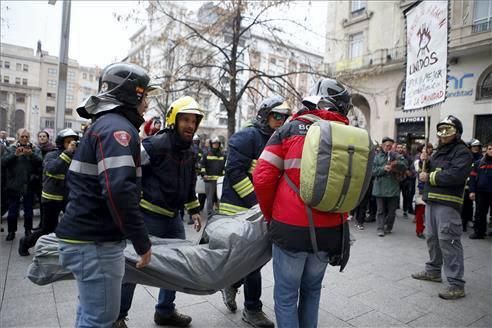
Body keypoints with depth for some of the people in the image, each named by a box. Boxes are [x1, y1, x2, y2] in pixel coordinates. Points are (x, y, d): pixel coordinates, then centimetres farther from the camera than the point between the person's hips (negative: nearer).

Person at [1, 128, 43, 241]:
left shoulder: (35, 149, 3)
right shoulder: (11, 149, 3)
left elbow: (40, 162, -10)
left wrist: (31, 154, -27)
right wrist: (15, 154, -22)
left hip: (29, 185, 0)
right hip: (14, 185, 0)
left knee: (28, 210, 11)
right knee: (12, 211, 7)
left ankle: (28, 230, 25)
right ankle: (11, 231, 23)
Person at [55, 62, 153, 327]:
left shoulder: (104, 123, 17)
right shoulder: (117, 127, -16)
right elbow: (119, 190, -29)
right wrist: (142, 242, -21)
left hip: (85, 236, 10)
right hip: (96, 242, -10)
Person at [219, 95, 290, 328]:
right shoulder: (246, 137, -13)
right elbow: (234, 172, -20)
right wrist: (255, 202, -21)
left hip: (259, 210, 8)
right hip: (238, 209, -8)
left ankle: (231, 285, 40)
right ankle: (252, 309, 19)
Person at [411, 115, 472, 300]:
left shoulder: (462, 152, -7)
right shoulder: (439, 151, 20)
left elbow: (456, 175, -22)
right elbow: (425, 173, 21)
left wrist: (430, 177, -14)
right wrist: (423, 163, 0)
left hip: (448, 203, -9)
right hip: (431, 201, 9)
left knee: (448, 240, -9)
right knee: (431, 237, 16)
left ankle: (456, 284, -1)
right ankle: (433, 271, 32)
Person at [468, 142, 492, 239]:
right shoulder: (479, 163, 5)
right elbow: (473, 177, 3)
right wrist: (472, 191, -4)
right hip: (481, 192, 1)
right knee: (480, 213, 9)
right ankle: (479, 232, 18)